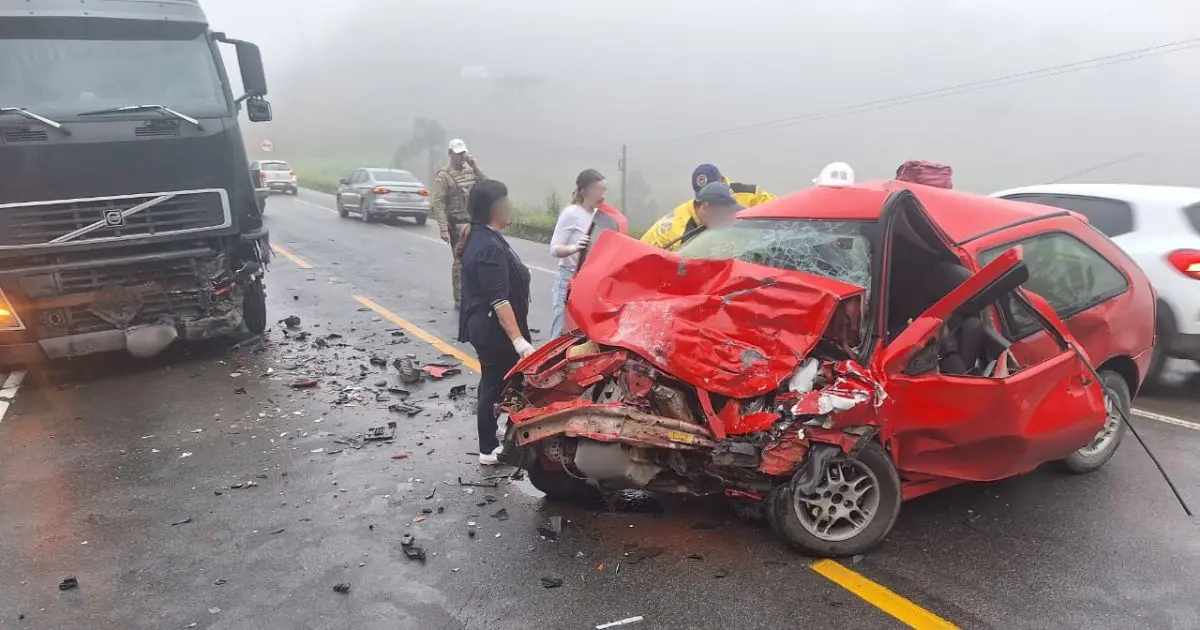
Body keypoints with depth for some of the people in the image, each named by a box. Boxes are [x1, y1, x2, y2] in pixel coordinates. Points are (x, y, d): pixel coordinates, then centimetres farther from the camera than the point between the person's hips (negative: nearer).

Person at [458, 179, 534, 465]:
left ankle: (489, 447, 28)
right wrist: (519, 340, -31)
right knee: (498, 386, 1)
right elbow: (499, 300, -29)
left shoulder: (479, 237, 9)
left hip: (484, 325, 11)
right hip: (494, 329, -11)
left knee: (493, 383, 17)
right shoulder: (490, 247, -24)